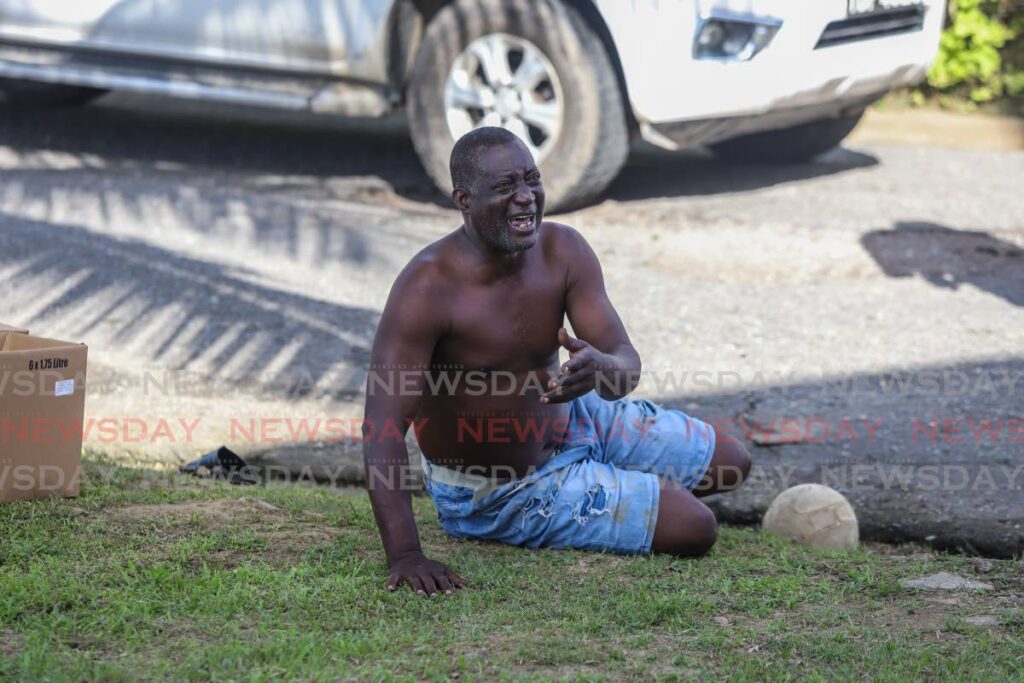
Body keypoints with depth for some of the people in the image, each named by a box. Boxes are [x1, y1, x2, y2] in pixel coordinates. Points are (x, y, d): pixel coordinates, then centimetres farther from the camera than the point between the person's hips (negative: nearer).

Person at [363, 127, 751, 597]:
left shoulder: (563, 251, -13)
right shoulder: (429, 288, -32)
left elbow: (627, 365, -17)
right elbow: (383, 428, -36)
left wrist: (600, 368, -45)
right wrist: (405, 556, -45)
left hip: (571, 421, 7)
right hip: (500, 495, -7)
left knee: (730, 462, 14)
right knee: (693, 529, -12)